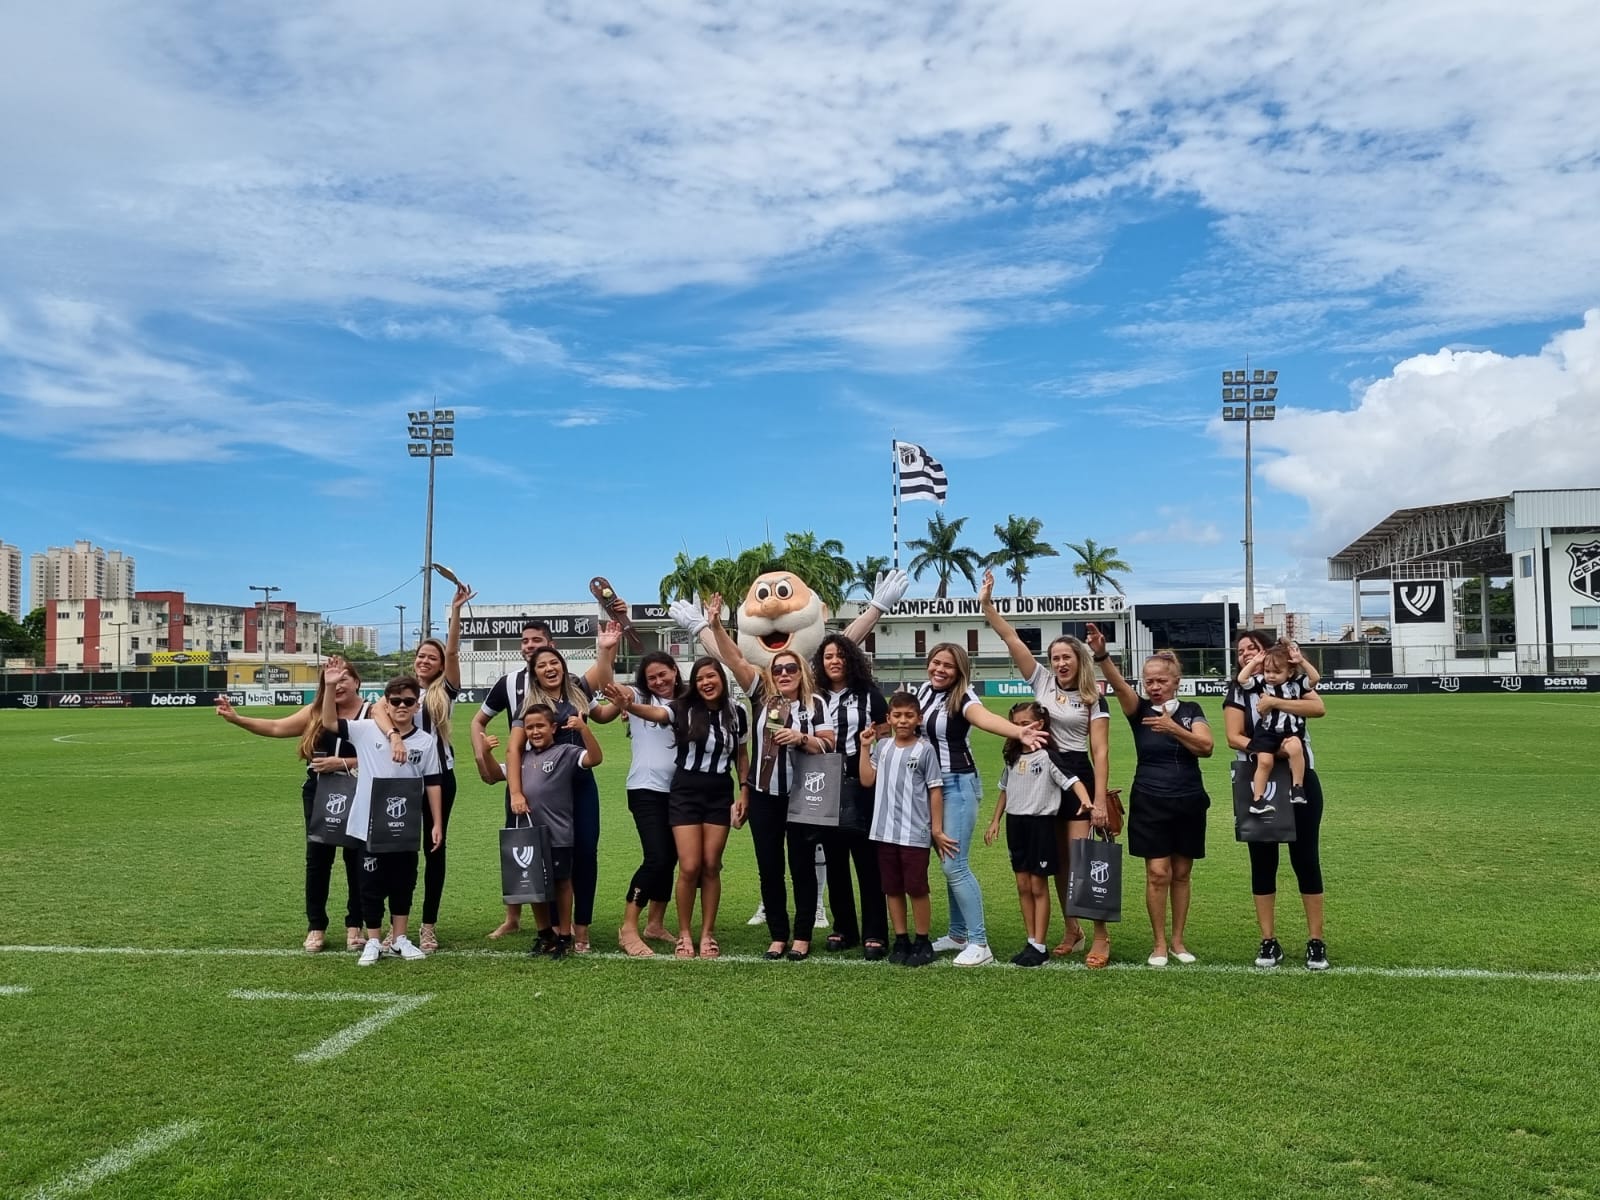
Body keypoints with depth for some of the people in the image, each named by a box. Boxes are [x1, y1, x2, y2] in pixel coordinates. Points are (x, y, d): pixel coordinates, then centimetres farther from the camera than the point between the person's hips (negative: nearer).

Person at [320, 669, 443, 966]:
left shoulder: (426, 741, 0)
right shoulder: (367, 731, -3)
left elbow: (432, 784, 2)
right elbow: (329, 722, -5)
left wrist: (437, 823, 1)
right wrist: (330, 687, -17)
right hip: (371, 825, -1)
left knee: (403, 884, 12)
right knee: (372, 885, 8)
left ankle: (399, 939, 26)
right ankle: (373, 942, 20)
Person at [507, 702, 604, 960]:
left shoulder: (566, 752, -5)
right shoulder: (523, 758, 12)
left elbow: (594, 758, -21)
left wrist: (584, 728, -32)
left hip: (557, 834, -5)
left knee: (561, 882, 6)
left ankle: (564, 937, 17)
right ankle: (545, 934, 28)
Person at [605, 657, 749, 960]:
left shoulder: (736, 713, 0)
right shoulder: (684, 708, -8)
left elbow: (742, 757, 11)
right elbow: (656, 713, -30)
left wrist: (744, 795, 4)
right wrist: (628, 705, -51)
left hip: (720, 794, 2)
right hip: (685, 793, -2)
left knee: (711, 865, 5)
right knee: (690, 867, -4)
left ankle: (707, 934, 16)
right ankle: (684, 934, 11)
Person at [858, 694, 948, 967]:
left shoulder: (925, 749, -4)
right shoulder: (882, 747, 8)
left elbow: (935, 790, -3)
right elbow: (867, 780, 0)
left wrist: (937, 829, -5)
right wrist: (865, 747, -1)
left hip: (915, 833, -4)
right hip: (884, 831, 4)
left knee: (916, 888, 1)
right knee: (892, 888, 10)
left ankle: (922, 942, 14)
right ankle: (901, 940, 22)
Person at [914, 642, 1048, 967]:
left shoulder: (963, 697, -17)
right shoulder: (924, 690, 3)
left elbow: (986, 718, -40)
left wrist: (1019, 732, -59)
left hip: (958, 785, -7)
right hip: (930, 784, 7)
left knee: (954, 864, -11)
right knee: (949, 863, 13)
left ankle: (979, 943, -4)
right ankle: (958, 934, 25)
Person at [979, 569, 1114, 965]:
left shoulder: (1093, 698, -5)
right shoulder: (1042, 682, 4)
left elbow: (1100, 751, -9)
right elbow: (1011, 639, -2)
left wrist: (1100, 799, -15)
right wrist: (987, 603, -11)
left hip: (1077, 777, -4)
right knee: (1059, 860, 10)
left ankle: (1101, 935, 1)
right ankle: (1071, 930, 21)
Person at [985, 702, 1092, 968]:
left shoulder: (1048, 756, -10)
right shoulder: (1013, 756, 10)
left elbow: (1073, 781, -20)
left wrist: (1086, 801, -38)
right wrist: (995, 821, 15)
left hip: (1040, 823, -6)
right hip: (1016, 823, 6)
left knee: (1039, 886, 0)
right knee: (1023, 885, 9)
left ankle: (1040, 947, 6)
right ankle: (1031, 943, 17)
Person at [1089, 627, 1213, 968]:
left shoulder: (1191, 710, 3)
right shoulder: (1140, 710, -2)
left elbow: (1206, 747, -12)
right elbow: (1119, 685, -22)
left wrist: (1173, 728, -25)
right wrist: (1101, 655, -40)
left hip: (1189, 802, 2)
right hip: (1149, 803, -2)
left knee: (1181, 874, 10)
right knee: (1158, 873, -5)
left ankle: (1178, 941, 21)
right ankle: (1159, 944, 7)